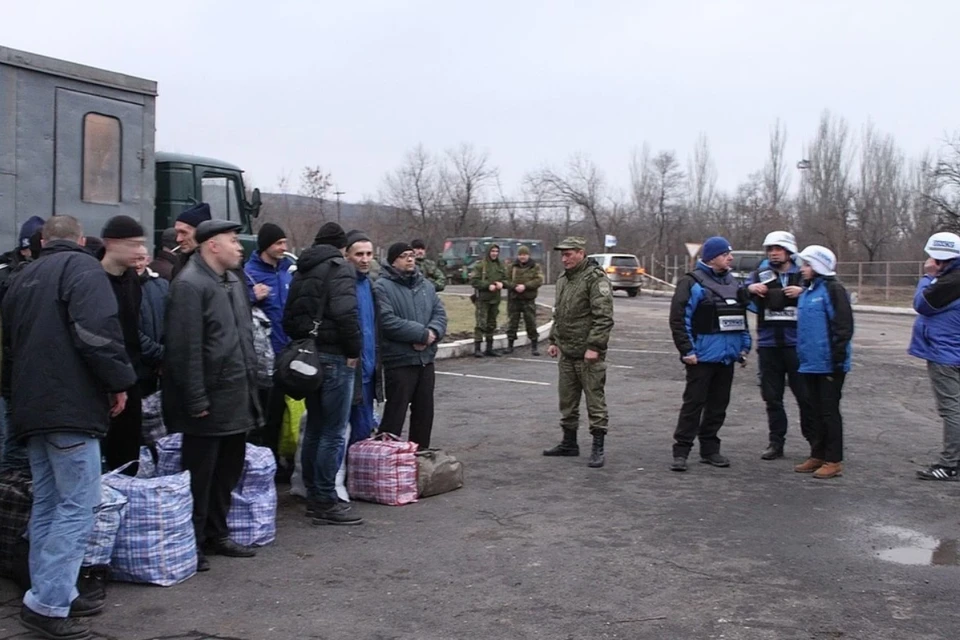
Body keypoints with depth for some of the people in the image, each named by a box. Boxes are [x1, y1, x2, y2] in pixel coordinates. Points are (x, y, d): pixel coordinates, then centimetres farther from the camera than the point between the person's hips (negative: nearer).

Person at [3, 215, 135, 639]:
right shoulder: (83, 268, -5)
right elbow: (97, 331, -19)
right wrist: (119, 381, -10)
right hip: (71, 406, -8)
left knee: (47, 506, 13)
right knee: (77, 508, -7)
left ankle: (52, 596, 17)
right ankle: (46, 604, -9)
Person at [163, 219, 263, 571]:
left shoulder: (233, 282, 15)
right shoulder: (189, 285, -15)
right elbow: (186, 349, -20)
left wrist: (251, 388, 17)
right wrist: (196, 401, -21)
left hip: (237, 399, 9)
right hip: (210, 403, -9)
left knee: (229, 469, 17)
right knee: (200, 474, 1)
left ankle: (217, 534, 30)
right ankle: (193, 542, 13)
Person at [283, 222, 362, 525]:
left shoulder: (301, 271, 16)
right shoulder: (339, 267, -8)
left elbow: (289, 316, 18)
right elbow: (345, 313, -21)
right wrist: (355, 349, -11)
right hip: (334, 356, -8)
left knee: (314, 429, 15)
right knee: (334, 432, -4)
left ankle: (313, 496, 22)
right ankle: (325, 502, -2)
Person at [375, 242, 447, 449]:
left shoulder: (426, 285, 14)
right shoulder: (383, 287, -9)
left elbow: (440, 313, 9)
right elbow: (388, 321, -20)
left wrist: (432, 333, -14)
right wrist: (422, 333, -18)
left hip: (426, 360, 7)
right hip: (399, 361, -7)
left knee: (424, 412, 15)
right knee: (395, 414, -4)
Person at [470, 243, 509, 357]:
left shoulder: (500, 266, 13)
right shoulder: (480, 265, -6)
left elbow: (506, 280, 17)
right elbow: (473, 281, -11)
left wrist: (502, 283, -5)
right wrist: (488, 286, -18)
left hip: (495, 298, 6)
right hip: (482, 298, -6)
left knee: (492, 324, 11)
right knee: (481, 324, -11)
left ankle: (489, 349, 18)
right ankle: (477, 348, -9)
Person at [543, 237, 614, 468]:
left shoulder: (595, 279, -13)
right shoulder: (563, 279, 15)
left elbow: (604, 317, -19)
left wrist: (594, 346, -22)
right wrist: (554, 340, 17)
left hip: (588, 354, -9)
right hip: (567, 352, 9)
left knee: (595, 399, -3)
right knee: (567, 399, 14)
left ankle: (598, 448, 2)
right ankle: (569, 442, 26)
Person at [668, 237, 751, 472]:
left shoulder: (734, 284, 14)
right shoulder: (692, 283, -9)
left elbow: (742, 318, 22)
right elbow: (678, 319, -13)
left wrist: (744, 347, 14)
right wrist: (687, 351, -16)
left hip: (727, 357, 7)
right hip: (703, 356, -7)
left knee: (718, 405, 11)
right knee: (693, 404, -4)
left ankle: (710, 449, 21)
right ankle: (681, 451, 2)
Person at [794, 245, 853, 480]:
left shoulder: (833, 289, -12)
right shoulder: (806, 292, 14)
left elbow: (844, 326, -15)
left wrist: (837, 358, -18)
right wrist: (801, 354, 19)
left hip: (828, 364, -8)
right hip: (810, 363, 8)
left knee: (829, 412, -2)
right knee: (815, 412, 14)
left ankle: (834, 461, 5)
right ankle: (817, 456, 23)